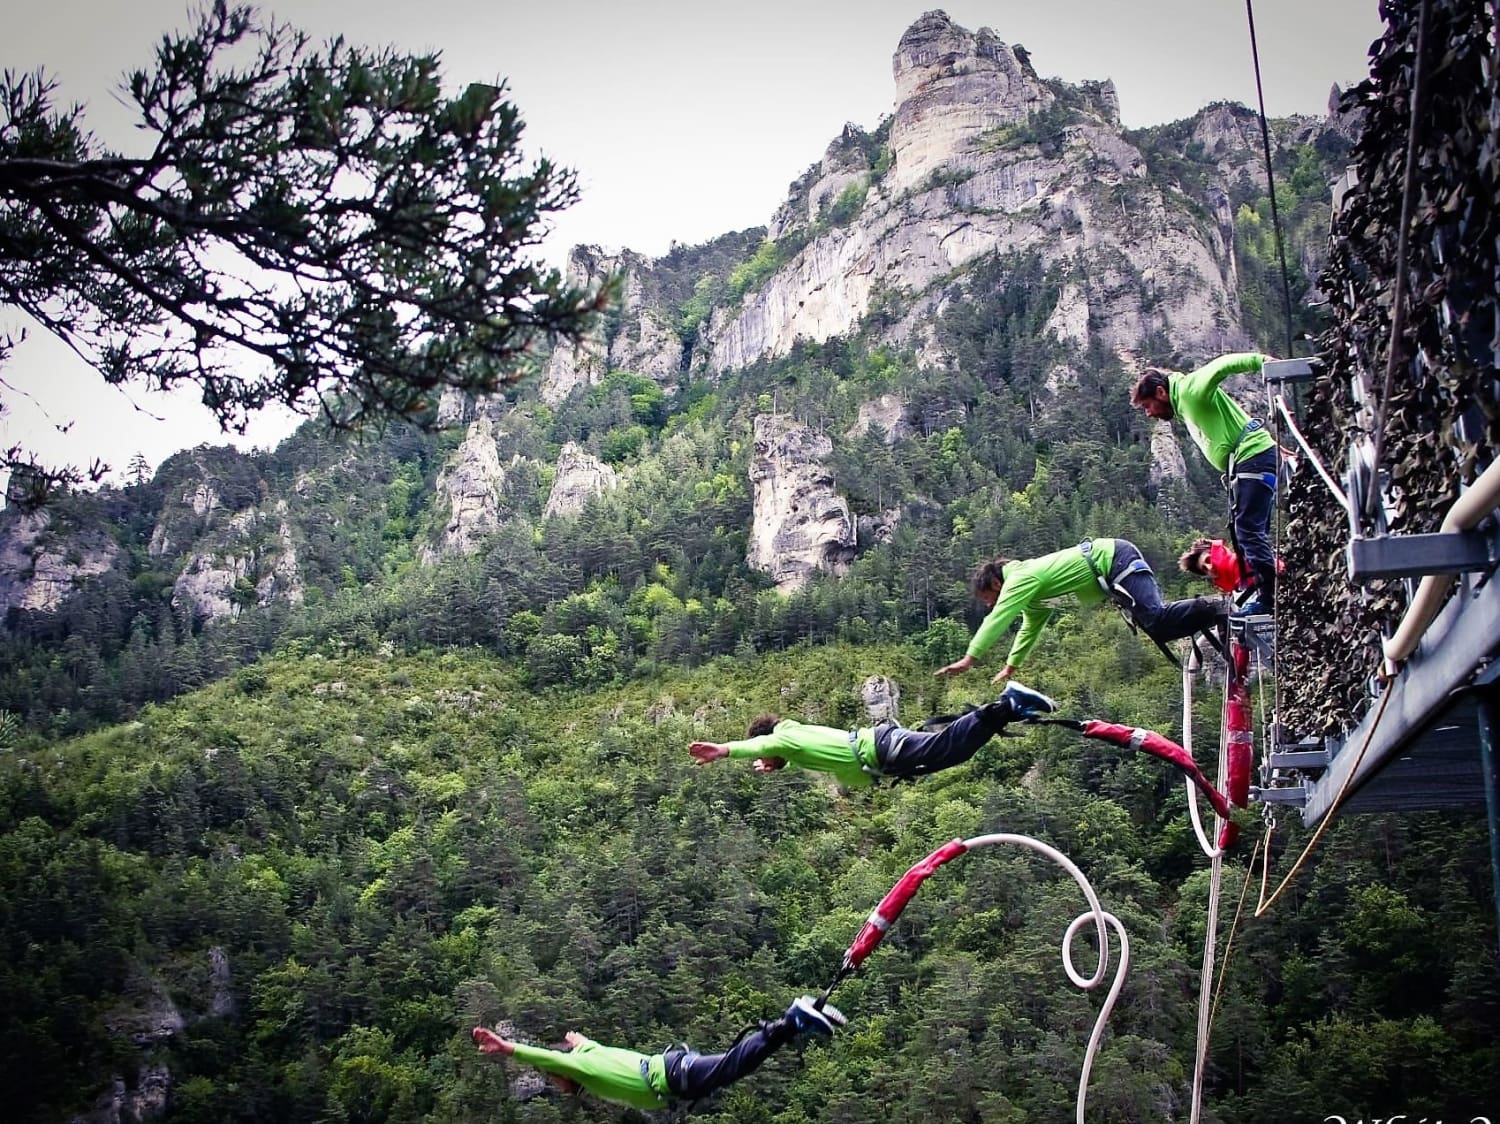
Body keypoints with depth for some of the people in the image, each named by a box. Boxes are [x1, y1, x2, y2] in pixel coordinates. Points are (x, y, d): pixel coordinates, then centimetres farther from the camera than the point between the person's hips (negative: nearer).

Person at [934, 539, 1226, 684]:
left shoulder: (1020, 579, -11)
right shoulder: (1031, 592, 19)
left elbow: (996, 620, -18)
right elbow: (1030, 628, 32)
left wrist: (968, 659, -19)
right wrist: (1010, 666, 33)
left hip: (1114, 559, -9)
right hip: (1113, 563, 9)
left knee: (1156, 619, -24)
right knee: (1157, 627, 10)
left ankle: (1216, 609, -22)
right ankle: (1212, 612, 9)